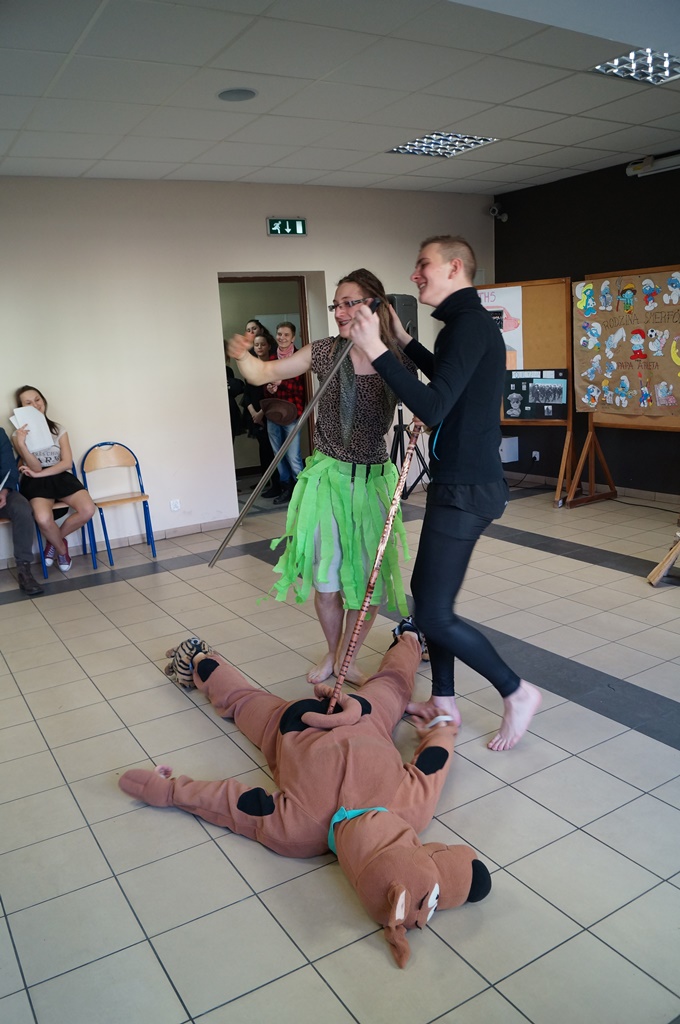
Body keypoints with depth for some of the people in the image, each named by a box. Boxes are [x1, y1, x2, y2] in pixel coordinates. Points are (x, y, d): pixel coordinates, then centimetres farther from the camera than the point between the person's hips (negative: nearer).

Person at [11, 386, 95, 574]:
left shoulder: (58, 430, 7)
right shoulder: (19, 434, -1)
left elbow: (67, 463, -1)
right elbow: (36, 467, -9)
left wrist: (39, 473, -13)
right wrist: (22, 445, -26)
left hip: (61, 477, 3)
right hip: (36, 482, -3)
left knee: (88, 510, -24)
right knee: (43, 519, -34)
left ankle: (54, 540, 3)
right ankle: (61, 548, 0)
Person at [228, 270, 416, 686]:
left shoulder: (400, 361, -7)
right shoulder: (325, 352, -5)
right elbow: (264, 373, 1)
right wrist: (243, 356, -20)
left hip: (374, 480, 0)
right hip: (327, 477, 0)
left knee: (367, 578, 7)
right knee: (325, 576, 10)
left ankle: (348, 657, 31)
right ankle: (332, 652, 34)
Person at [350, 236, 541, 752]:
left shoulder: (469, 323, -16)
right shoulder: (468, 321, 16)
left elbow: (433, 407, -27)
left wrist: (376, 350, -24)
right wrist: (405, 340, 28)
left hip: (466, 487, -11)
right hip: (458, 481, 11)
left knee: (434, 614, -7)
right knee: (427, 589, 17)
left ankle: (516, 691, 11)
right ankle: (444, 700, 29)